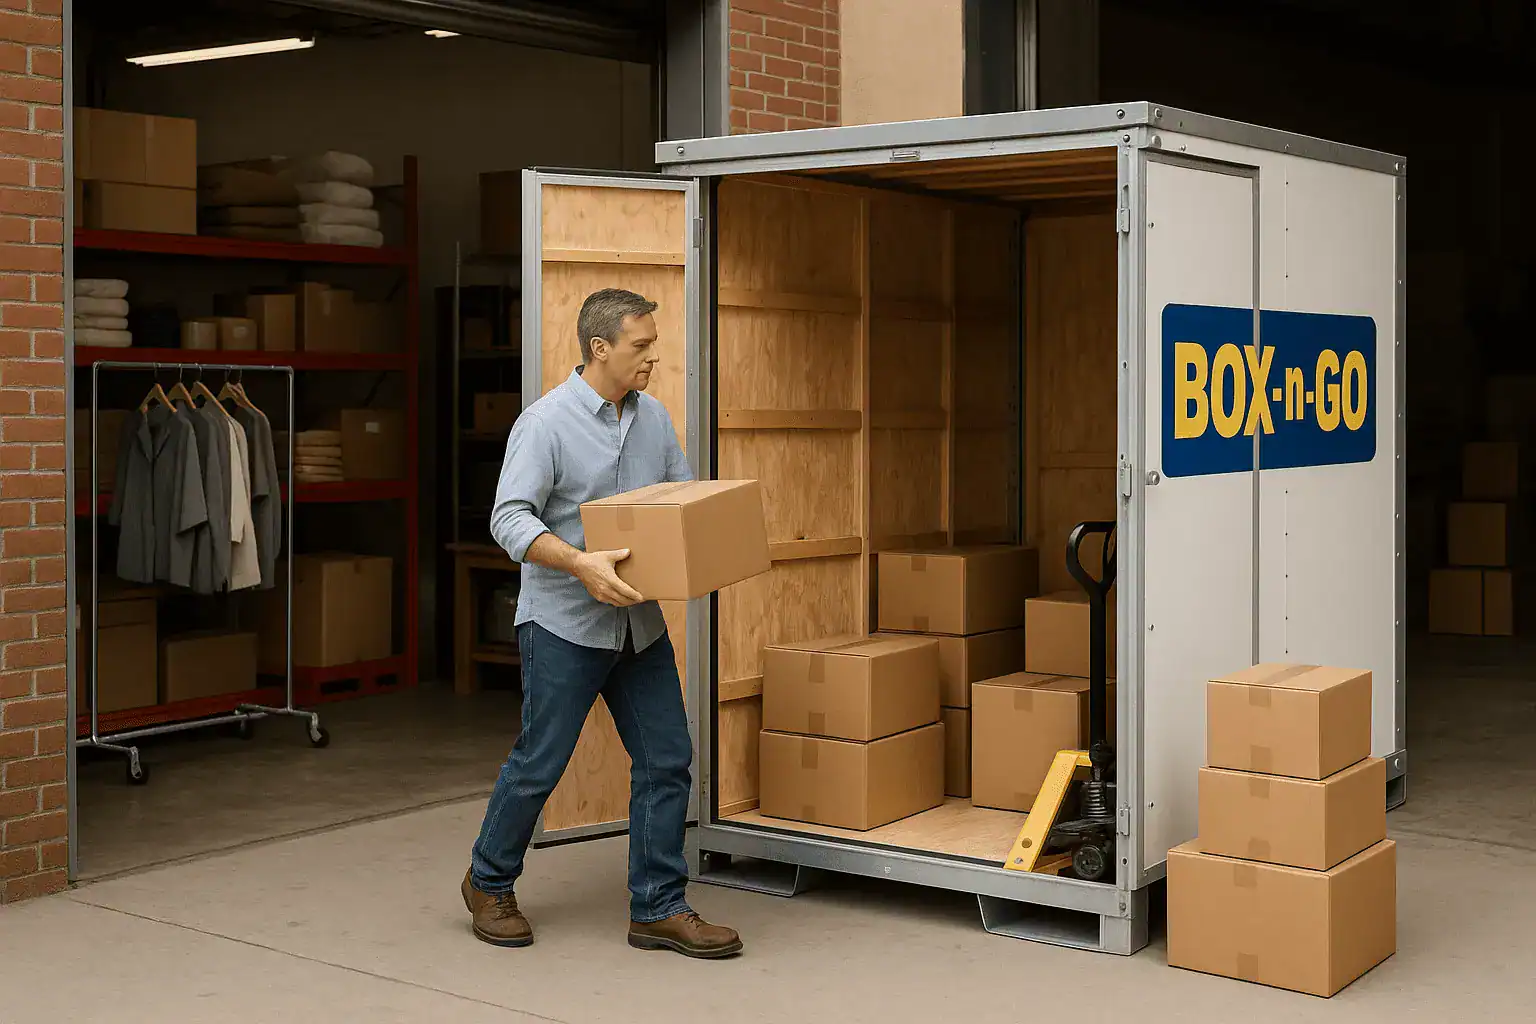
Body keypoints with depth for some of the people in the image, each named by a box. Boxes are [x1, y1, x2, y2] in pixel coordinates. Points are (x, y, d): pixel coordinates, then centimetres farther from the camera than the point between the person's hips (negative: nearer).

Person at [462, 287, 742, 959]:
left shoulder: (654, 418, 9)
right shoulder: (546, 423, -12)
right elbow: (509, 517, -19)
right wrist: (580, 563, -32)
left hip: (639, 623, 6)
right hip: (565, 624, -6)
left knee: (667, 759, 2)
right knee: (539, 764, 2)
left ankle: (658, 909, 12)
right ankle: (490, 884, 26)